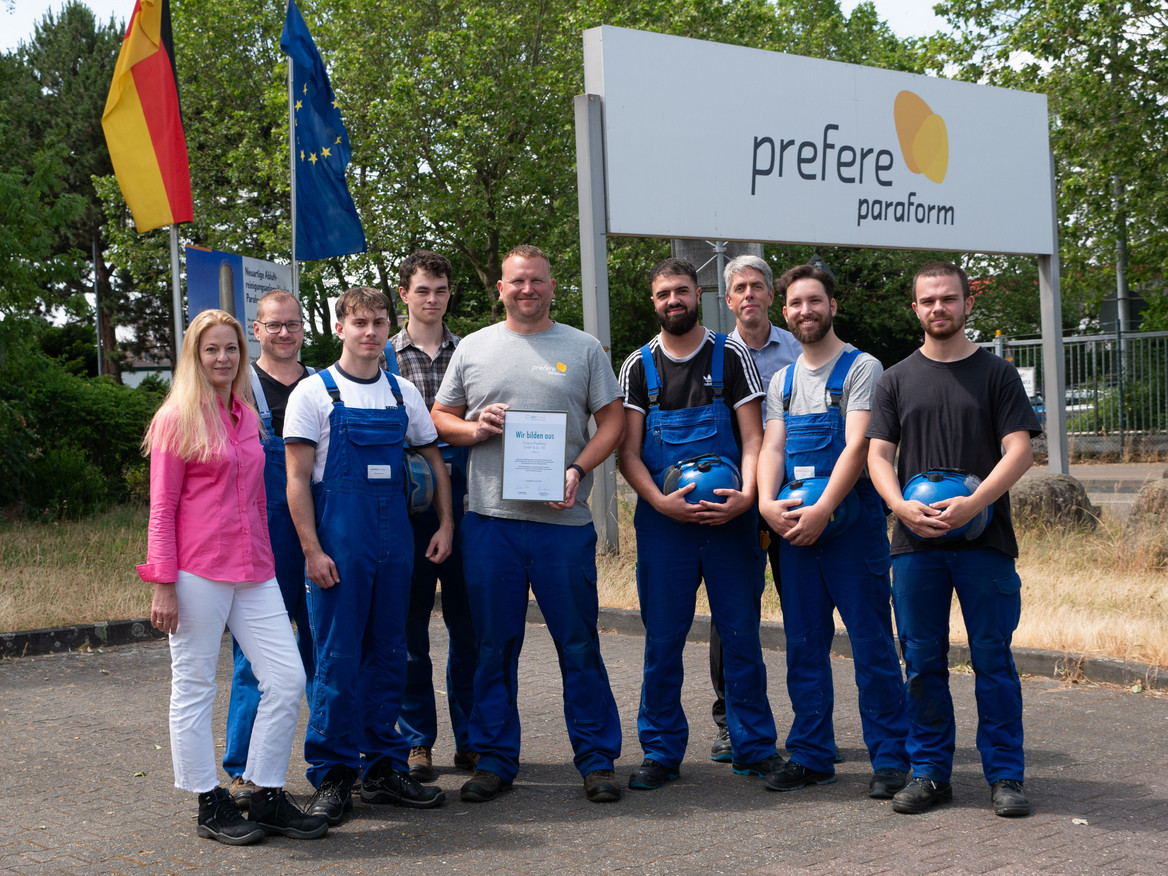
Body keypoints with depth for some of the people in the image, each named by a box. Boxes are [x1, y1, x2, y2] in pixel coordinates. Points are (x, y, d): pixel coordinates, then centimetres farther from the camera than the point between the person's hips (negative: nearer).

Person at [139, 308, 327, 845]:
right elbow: (162, 508, -6)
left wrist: (264, 559, 16)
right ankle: (210, 806, 13)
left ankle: (268, 798, 12)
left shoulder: (247, 417, 14)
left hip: (253, 569, 6)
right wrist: (163, 584, -10)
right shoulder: (177, 418, -3)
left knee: (287, 679, 2)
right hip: (198, 570, -6)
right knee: (194, 687, 2)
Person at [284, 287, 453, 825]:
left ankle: (383, 769, 19)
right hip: (337, 543, -4)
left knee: (388, 655, 9)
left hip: (395, 539, 5)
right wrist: (312, 550, -12)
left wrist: (445, 524, 9)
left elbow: (433, 459, 19)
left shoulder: (403, 393, 11)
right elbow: (297, 478, -6)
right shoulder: (314, 392, -3)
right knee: (337, 661, -2)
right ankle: (332, 777, 8)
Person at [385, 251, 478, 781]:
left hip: (464, 502, 2)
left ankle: (472, 740, 16)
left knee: (469, 626, 5)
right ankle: (416, 742, 15)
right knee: (410, 627, 4)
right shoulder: (384, 358, 5)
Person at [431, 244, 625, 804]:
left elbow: (612, 420, 6)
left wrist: (578, 470, -9)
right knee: (493, 646, 7)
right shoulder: (473, 348, 12)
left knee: (579, 644, 1)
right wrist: (474, 429, -7)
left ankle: (596, 758, 12)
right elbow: (440, 418, 15)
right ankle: (495, 759, 18)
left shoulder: (583, 348, 9)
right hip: (489, 519, 1)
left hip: (564, 520, -1)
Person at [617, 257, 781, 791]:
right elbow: (627, 451, 3)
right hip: (663, 521, 1)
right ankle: (661, 751, 15)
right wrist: (660, 501, -14)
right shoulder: (639, 367, 8)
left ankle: (754, 746, 15)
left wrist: (746, 496, -17)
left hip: (730, 518, -1)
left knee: (741, 633, 4)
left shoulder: (731, 357, 5)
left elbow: (752, 438, 0)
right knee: (662, 637, 4)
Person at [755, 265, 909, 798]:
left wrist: (822, 510, -21)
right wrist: (768, 502, -12)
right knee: (804, 645, 9)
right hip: (794, 527, 6)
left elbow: (857, 445, -12)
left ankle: (889, 758, 4)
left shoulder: (861, 368, -1)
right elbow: (772, 447, 7)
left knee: (872, 643, -3)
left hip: (851, 522, -6)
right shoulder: (783, 380, 17)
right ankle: (810, 755, 18)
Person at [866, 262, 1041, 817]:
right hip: (915, 542, 2)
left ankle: (1005, 776, 9)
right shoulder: (897, 379, 12)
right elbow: (878, 453, 6)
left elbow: (1019, 450, -2)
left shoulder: (997, 374, 6)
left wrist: (971, 504, -17)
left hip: (985, 540, -2)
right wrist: (902, 506, -13)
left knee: (993, 660, 0)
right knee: (923, 662, 5)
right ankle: (929, 772, 15)